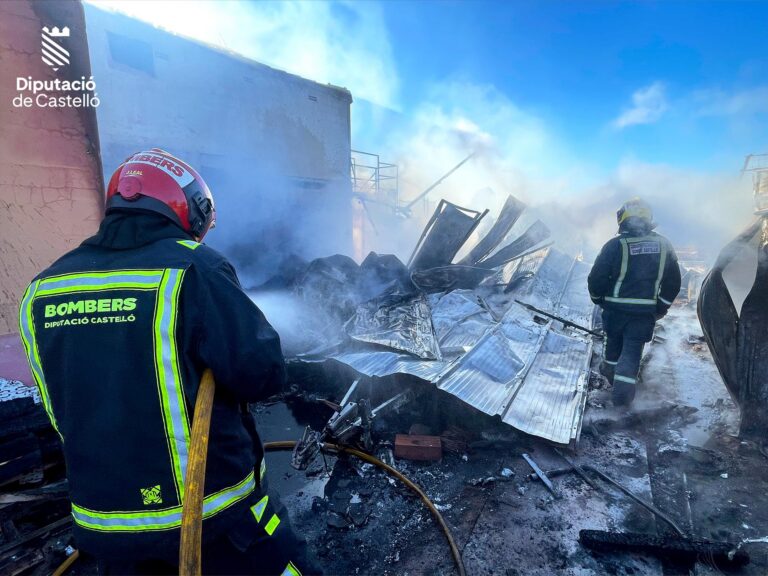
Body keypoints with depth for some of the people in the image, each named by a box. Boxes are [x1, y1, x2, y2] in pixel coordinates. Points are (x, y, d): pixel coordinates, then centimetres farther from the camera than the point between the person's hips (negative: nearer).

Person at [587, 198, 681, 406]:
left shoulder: (615, 245, -14)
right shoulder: (664, 245, 0)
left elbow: (596, 278, -13)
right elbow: (674, 282, 6)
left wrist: (598, 298, 6)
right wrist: (661, 307, 16)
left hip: (616, 308, -1)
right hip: (645, 312, 1)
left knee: (614, 339, 23)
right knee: (632, 349, 7)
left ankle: (611, 369, 42)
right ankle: (623, 390, 1)